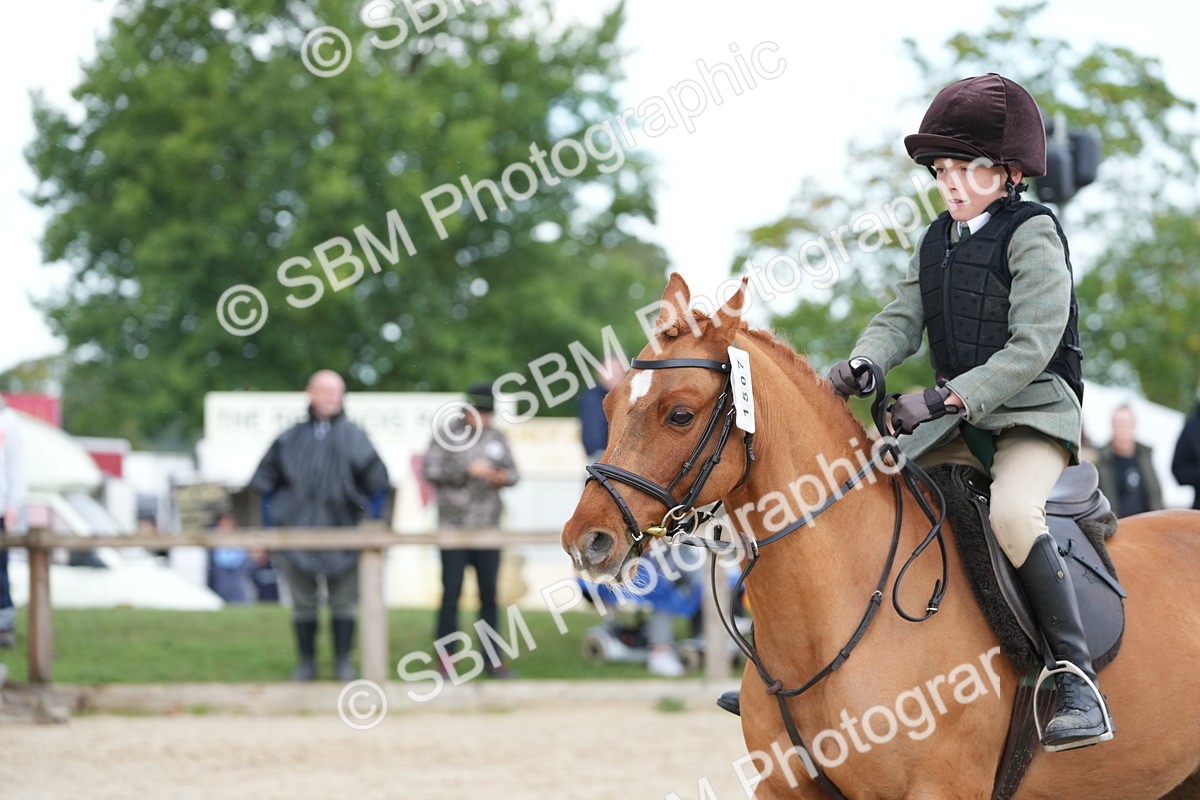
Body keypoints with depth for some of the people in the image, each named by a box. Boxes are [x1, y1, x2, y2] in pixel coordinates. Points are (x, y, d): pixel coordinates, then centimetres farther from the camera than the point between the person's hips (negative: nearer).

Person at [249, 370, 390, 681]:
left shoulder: (353, 437, 3)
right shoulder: (290, 439, 5)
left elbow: (377, 484, 5)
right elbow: (267, 484, 10)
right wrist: (269, 529, 5)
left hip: (342, 533, -1)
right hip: (297, 533, 1)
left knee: (344, 602, 4)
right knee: (303, 604, 6)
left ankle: (343, 661, 15)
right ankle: (306, 662, 15)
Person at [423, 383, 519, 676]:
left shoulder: (497, 438, 12)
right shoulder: (447, 437, -2)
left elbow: (512, 472, 15)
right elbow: (431, 471, -11)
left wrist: (503, 477, -8)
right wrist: (467, 470, -19)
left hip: (488, 528, 4)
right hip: (454, 528, -4)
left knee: (489, 594, 6)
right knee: (451, 593, -3)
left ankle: (491, 658, 13)